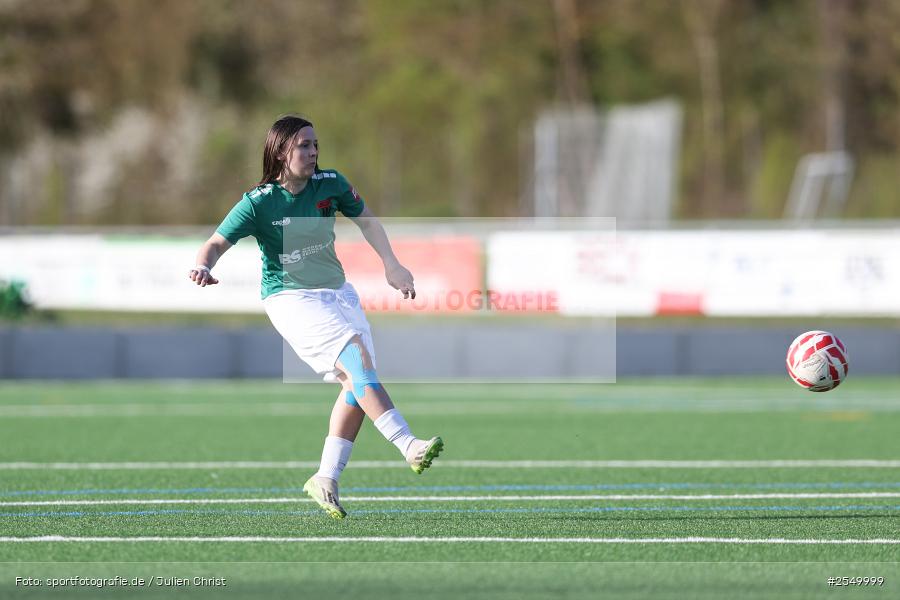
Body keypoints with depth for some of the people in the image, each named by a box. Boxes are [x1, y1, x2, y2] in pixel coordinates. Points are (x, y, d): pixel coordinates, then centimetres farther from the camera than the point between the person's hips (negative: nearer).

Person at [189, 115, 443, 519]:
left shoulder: (330, 184, 1)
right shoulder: (259, 202, -12)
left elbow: (365, 219, 19)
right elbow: (217, 243, -14)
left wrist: (391, 265, 17)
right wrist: (203, 268, -36)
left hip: (337, 292, 6)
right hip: (291, 299, -6)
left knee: (358, 383, -3)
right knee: (359, 360, -25)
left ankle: (326, 480, 5)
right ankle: (410, 448, -31)